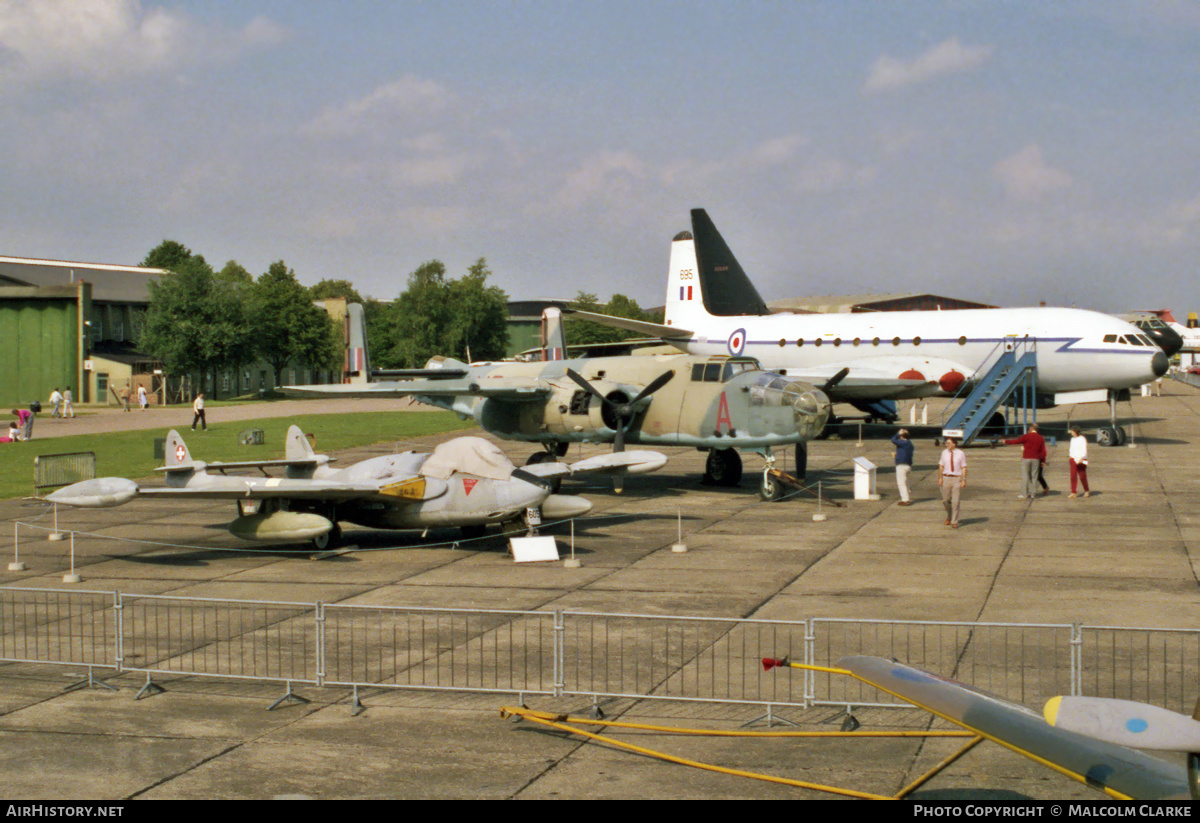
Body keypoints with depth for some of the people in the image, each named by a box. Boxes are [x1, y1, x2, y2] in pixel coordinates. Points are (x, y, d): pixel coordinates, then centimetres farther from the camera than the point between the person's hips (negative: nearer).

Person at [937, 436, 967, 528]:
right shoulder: (944, 452, 5)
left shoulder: (961, 454, -3)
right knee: (946, 500, 8)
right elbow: (941, 466, 8)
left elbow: (964, 468, -3)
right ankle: (949, 517, 35)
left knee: (956, 501, -3)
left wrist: (964, 480, -9)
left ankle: (954, 521, 6)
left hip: (957, 479, -3)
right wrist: (940, 478, 1)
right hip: (946, 478, 3)